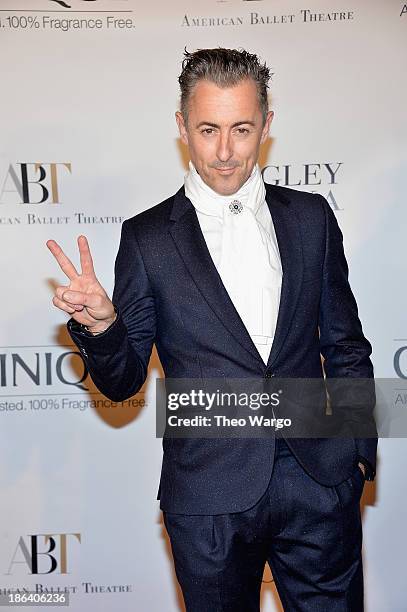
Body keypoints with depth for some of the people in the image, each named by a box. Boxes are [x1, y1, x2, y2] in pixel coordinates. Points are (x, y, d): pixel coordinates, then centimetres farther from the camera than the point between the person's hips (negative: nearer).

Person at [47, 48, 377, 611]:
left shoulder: (311, 217, 2)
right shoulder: (148, 238, -4)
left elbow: (344, 344, 10)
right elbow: (123, 383, -1)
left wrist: (358, 449, 10)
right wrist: (100, 324, -21)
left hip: (321, 486, 2)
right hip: (210, 500, -1)